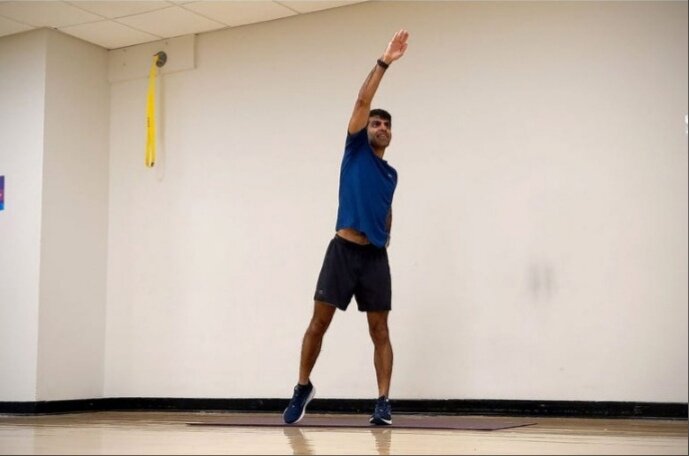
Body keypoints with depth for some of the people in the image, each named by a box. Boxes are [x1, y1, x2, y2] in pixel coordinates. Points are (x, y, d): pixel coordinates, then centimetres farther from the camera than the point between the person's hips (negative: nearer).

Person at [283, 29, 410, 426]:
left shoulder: (391, 174, 17)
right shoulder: (356, 151, 6)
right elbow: (362, 101, -4)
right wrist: (385, 62, -9)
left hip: (376, 256, 3)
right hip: (344, 249, -3)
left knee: (380, 330, 0)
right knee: (319, 322, 0)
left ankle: (384, 401, 1)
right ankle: (303, 387, 18)